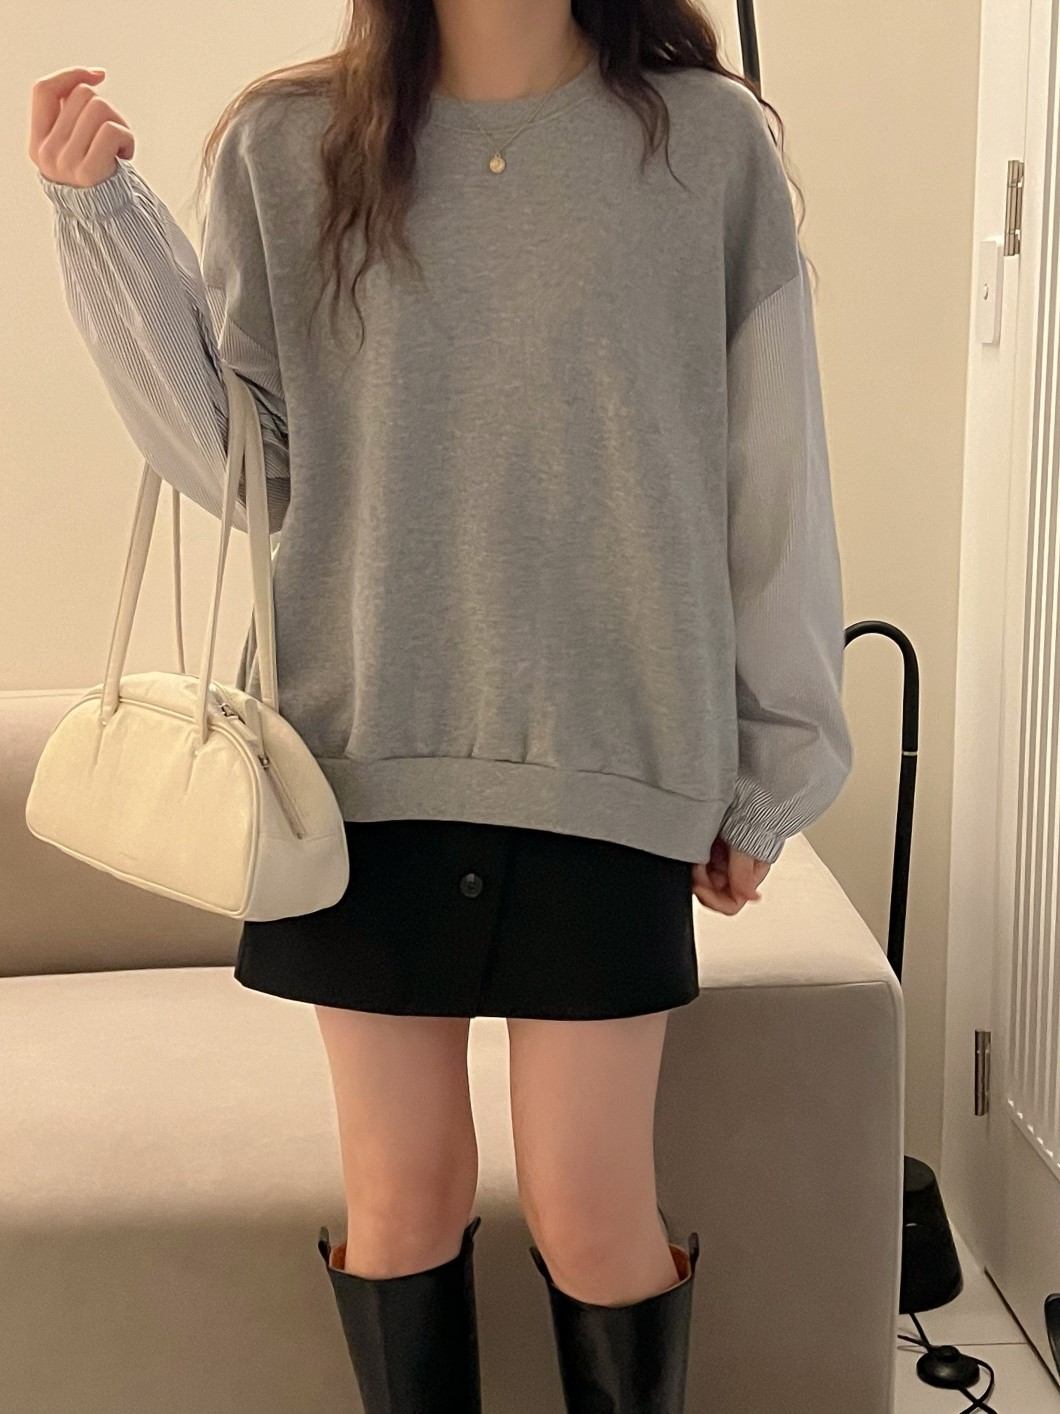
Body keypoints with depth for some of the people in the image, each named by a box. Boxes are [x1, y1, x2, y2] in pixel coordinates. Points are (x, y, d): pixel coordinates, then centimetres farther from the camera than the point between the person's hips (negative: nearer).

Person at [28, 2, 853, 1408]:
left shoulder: (709, 143, -1)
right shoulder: (288, 147, 3)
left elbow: (774, 482, 3)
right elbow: (245, 461, 2)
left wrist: (767, 774, 6)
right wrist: (103, 213, -6)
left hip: (607, 759, -1)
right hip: (366, 755, 2)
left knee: (591, 1213, 5)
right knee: (400, 1197, 11)